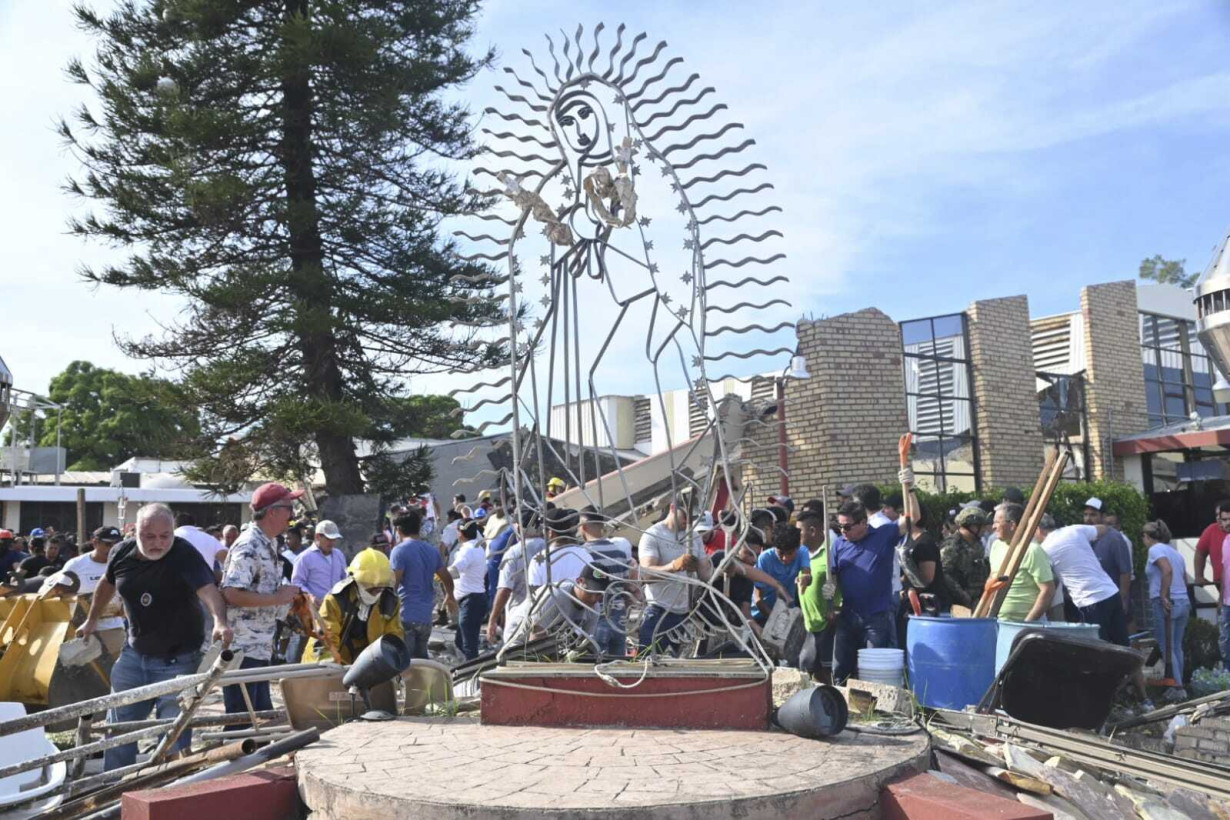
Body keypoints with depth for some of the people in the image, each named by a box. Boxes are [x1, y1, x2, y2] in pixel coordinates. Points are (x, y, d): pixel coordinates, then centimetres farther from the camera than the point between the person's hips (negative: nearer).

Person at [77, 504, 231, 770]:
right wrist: (92, 620, 25)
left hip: (177, 659, -5)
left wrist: (219, 620, -55)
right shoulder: (121, 553, -6)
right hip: (135, 653, 6)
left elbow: (208, 589, -37)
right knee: (118, 723, 18)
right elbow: (107, 583, 16)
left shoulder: (184, 554, -23)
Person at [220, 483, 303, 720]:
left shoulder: (270, 544, 13)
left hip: (260, 648, 10)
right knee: (240, 718, -3)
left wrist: (285, 594, 9)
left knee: (263, 715, 15)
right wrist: (277, 598, -20)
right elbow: (232, 594, -26)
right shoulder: (248, 546, -17)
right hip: (242, 649, -10)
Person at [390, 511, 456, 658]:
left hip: (405, 615, -6)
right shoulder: (432, 551, 11)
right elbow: (446, 578, 20)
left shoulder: (400, 550, -9)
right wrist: (450, 596, 38)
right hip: (426, 616, 6)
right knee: (421, 657, 18)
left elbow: (394, 581, -17)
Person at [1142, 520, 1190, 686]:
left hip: (1166, 604, -8)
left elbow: (1167, 570, -22)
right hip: (1184, 603, 8)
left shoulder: (1155, 549, -6)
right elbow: (1185, 580, 19)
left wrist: (1163, 596, -21)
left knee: (1166, 648, -3)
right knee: (1177, 647, 13)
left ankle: (1176, 686, -5)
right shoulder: (1175, 552, 19)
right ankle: (1179, 684, 17)